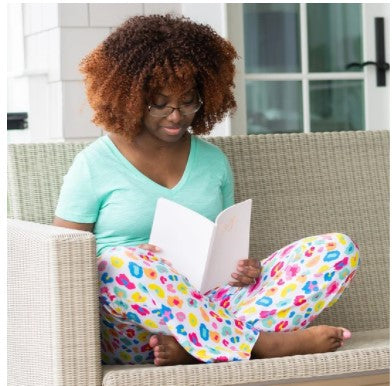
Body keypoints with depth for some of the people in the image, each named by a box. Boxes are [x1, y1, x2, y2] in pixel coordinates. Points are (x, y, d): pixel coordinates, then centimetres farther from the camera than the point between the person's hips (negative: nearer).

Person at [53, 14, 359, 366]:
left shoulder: (214, 162, 17)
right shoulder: (94, 165, 4)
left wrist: (243, 268, -1)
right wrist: (141, 285, -17)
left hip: (212, 304, 4)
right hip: (133, 333, -4)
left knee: (339, 248, -14)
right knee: (120, 262, -39)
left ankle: (195, 344, -33)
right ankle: (263, 344, -35)